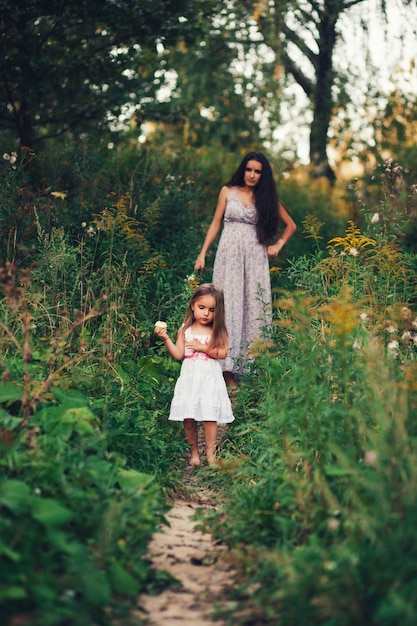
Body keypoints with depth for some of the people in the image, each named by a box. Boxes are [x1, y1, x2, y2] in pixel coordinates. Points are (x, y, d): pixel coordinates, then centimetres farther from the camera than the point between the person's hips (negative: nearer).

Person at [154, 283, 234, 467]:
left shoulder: (218, 331, 2)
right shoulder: (185, 330, 5)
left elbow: (222, 353, -7)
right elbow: (178, 355, 1)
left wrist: (203, 347, -14)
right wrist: (166, 338, -9)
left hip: (210, 378, -2)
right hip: (189, 378, 2)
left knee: (209, 417, -7)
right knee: (188, 418, 1)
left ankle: (210, 453, 2)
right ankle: (194, 452, 14)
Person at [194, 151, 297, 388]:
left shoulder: (267, 198, 10)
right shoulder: (228, 192, 8)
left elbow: (291, 225, 19)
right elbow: (216, 224, 10)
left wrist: (278, 245, 6)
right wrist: (203, 254, 4)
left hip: (255, 257, 1)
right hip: (229, 255, -1)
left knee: (255, 308, -2)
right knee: (229, 307, -6)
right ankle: (228, 371, -7)